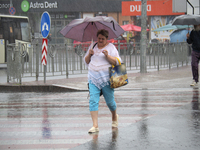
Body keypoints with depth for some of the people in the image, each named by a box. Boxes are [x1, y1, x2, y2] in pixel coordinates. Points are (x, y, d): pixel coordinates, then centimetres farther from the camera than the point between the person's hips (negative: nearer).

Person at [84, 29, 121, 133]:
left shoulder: (111, 47, 2)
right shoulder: (93, 46, 13)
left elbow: (117, 62, -6)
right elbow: (86, 61, 17)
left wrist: (107, 55, -21)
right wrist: (89, 54, -4)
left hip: (106, 78, -3)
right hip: (93, 78, 3)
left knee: (110, 101, 7)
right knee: (93, 101, -10)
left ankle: (114, 117, 39)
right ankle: (95, 126, -12)